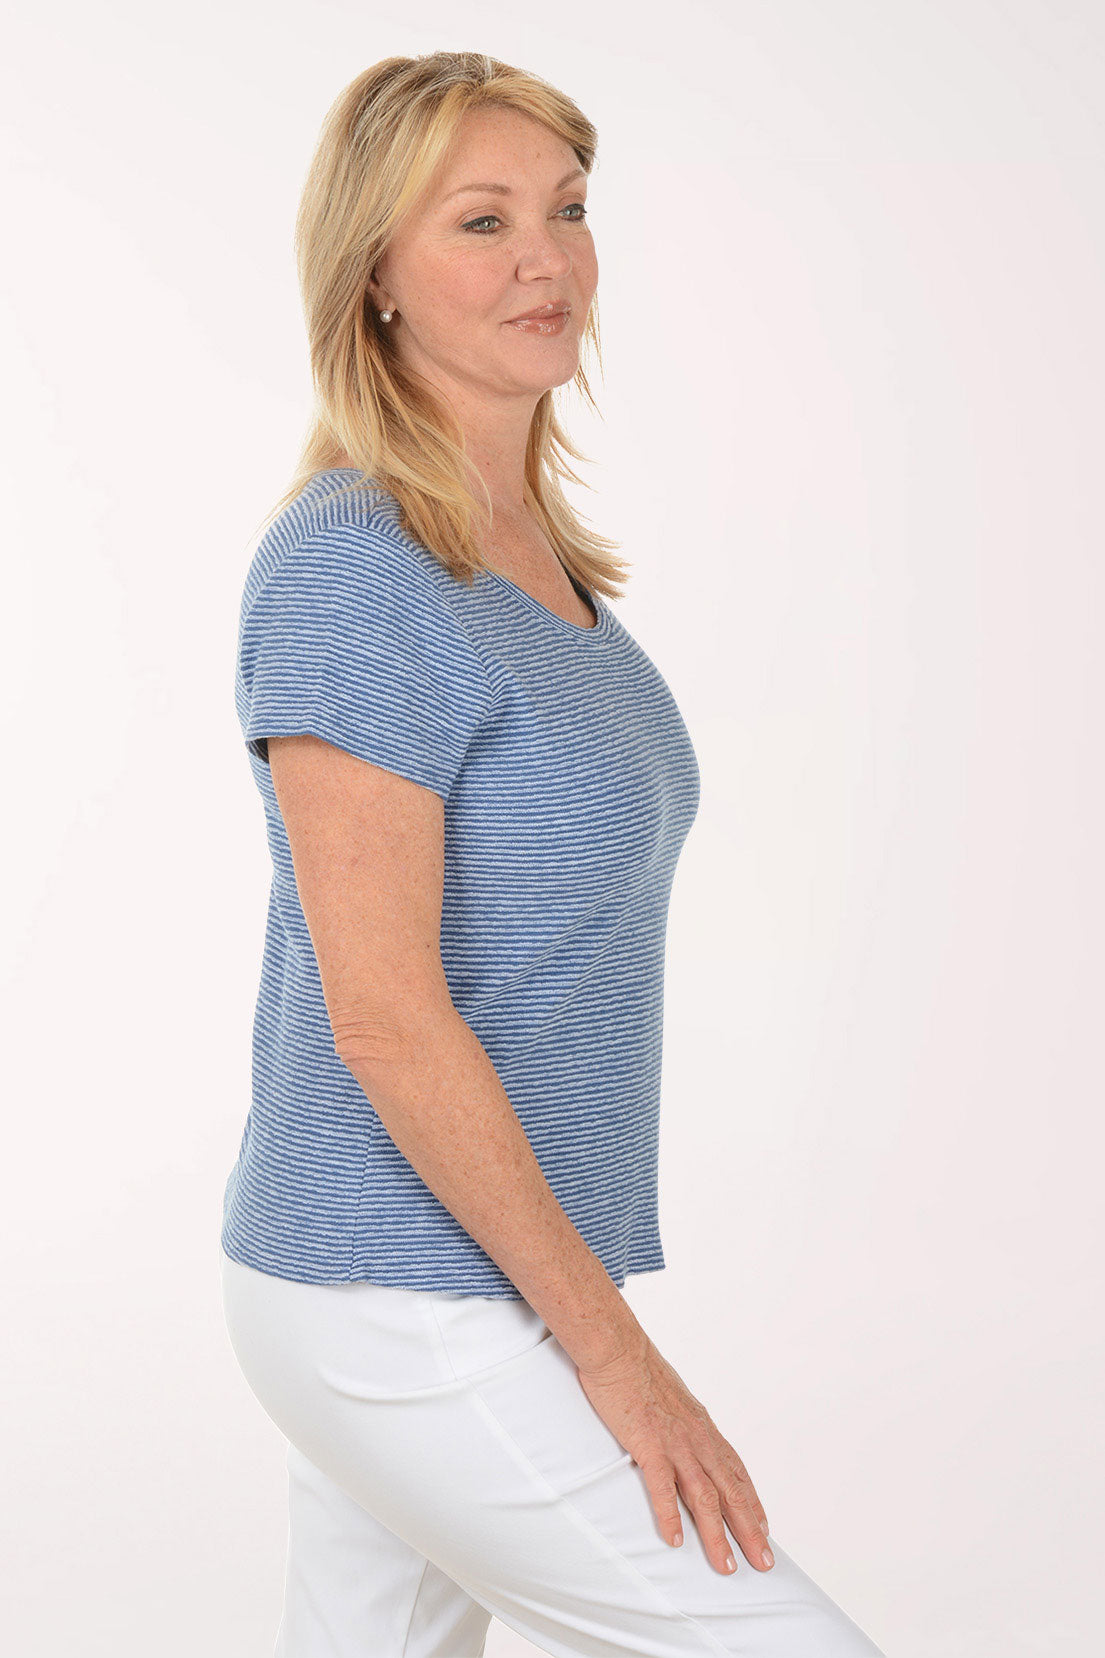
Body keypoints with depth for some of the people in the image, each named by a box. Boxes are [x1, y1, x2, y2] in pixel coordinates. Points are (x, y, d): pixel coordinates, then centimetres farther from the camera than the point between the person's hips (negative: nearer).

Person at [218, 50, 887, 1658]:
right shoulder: (352, 572, -21)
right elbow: (382, 1010, -23)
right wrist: (612, 1343, -19)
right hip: (412, 1323, -9)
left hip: (442, 1278, 9)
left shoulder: (524, 552, 8)